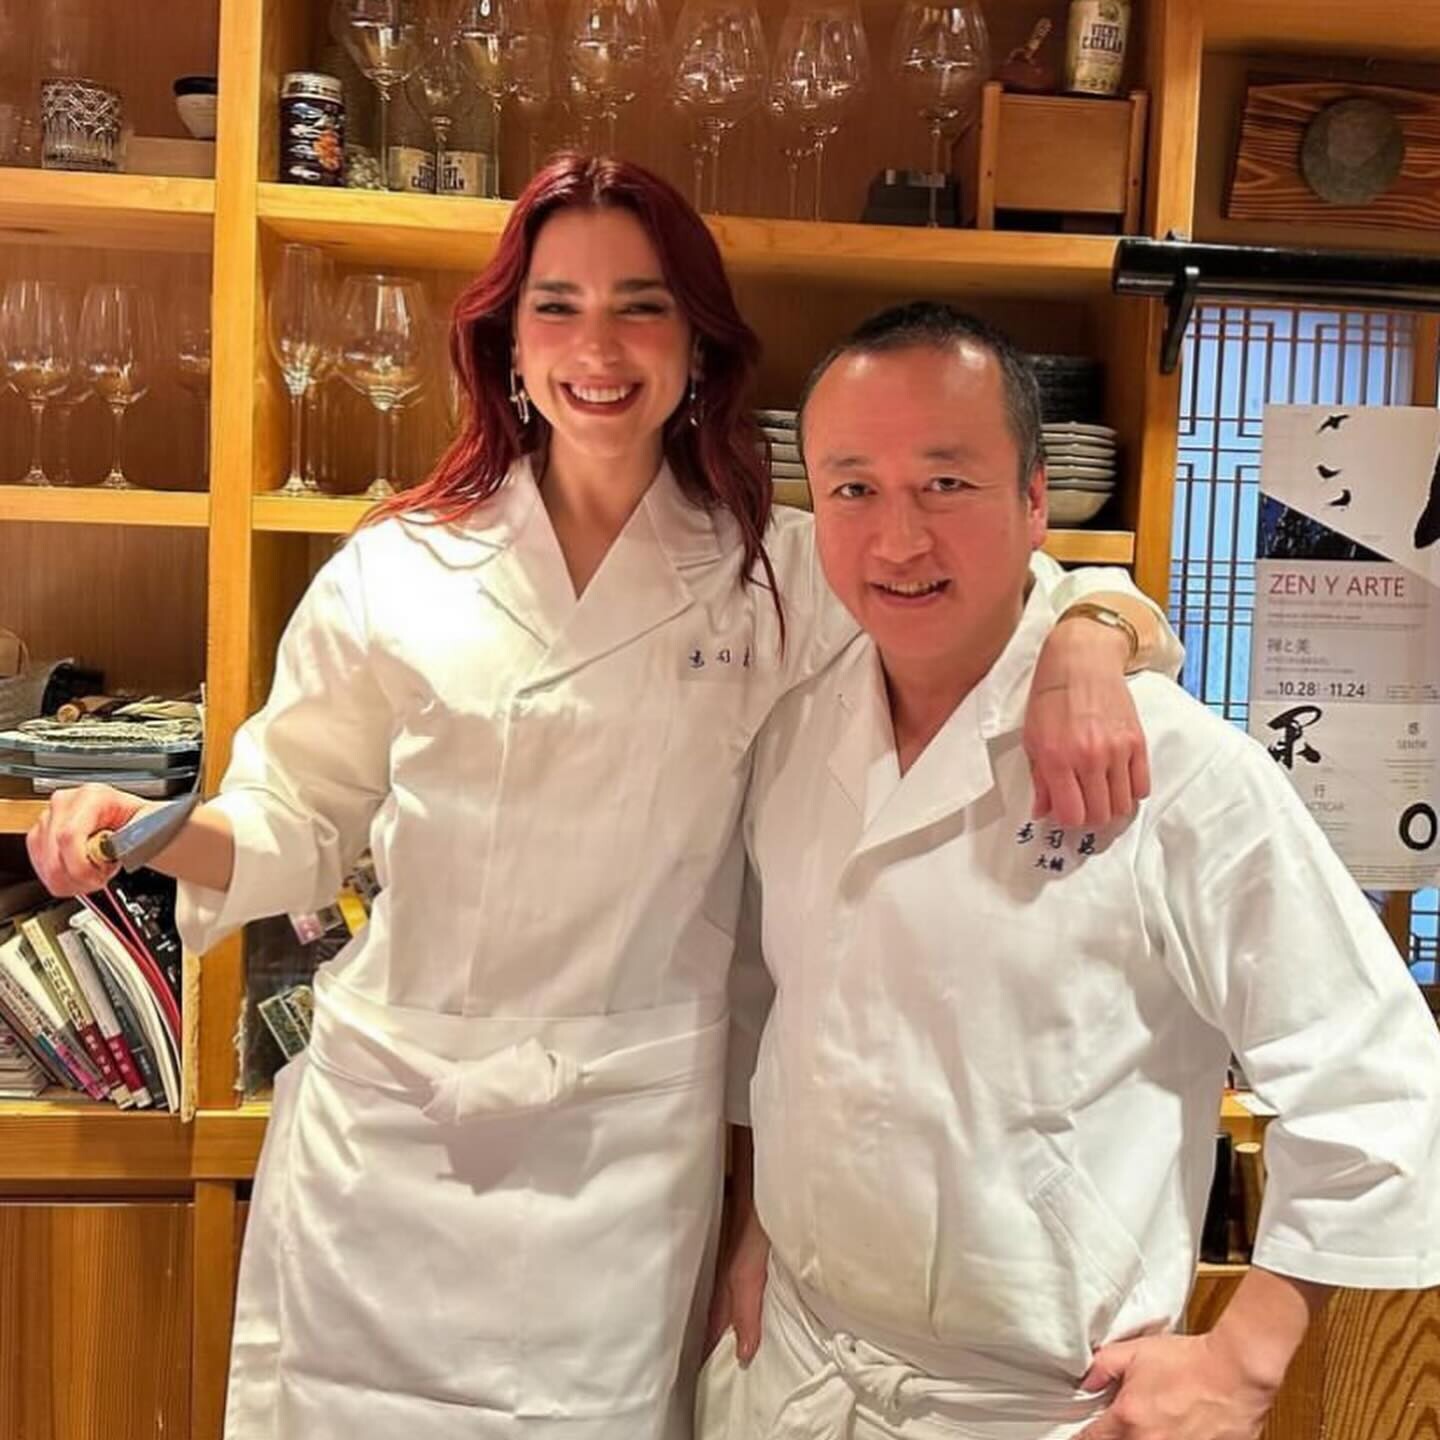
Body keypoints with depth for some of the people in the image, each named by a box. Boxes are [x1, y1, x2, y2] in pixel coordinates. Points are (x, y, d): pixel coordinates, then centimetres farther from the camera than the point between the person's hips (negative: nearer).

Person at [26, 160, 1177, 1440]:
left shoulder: (780, 576, -1)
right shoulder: (396, 573, 0)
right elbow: (298, 827, 6)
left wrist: (1084, 655, -19)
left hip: (626, 1148, 0)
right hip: (389, 1129, 1)